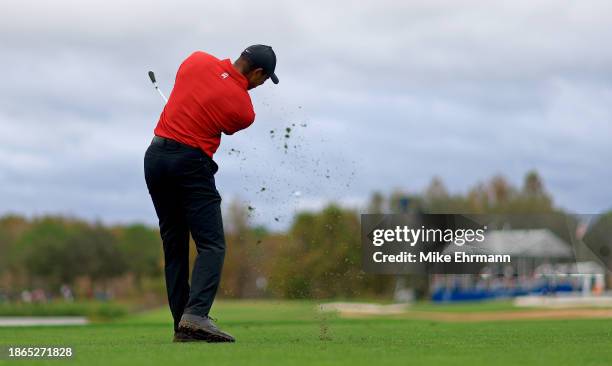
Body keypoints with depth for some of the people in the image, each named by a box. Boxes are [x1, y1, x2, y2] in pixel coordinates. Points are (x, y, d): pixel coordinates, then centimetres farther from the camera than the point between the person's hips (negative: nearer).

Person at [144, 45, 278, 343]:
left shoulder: (197, 60, 4)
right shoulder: (244, 110, -7)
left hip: (155, 155, 7)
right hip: (191, 164, -7)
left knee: (174, 246, 11)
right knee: (212, 245, -6)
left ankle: (181, 326, 8)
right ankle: (196, 315, -26)